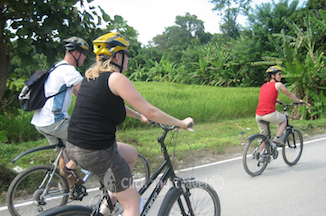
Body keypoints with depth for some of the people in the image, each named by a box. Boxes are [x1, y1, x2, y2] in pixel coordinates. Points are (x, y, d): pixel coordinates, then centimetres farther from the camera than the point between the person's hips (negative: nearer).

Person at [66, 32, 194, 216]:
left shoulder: (91, 75, 11)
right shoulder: (116, 78, -14)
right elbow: (151, 112, -14)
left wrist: (139, 116, 33)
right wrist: (181, 123, -1)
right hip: (97, 153, -9)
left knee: (131, 154, 30)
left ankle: (111, 200, 32)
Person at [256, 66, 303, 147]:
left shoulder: (264, 85, 19)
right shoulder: (278, 84, 2)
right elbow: (290, 95, 15)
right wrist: (299, 101, 32)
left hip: (258, 116, 6)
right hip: (270, 114, -6)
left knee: (264, 136, 21)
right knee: (284, 119, 25)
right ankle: (277, 138, 11)